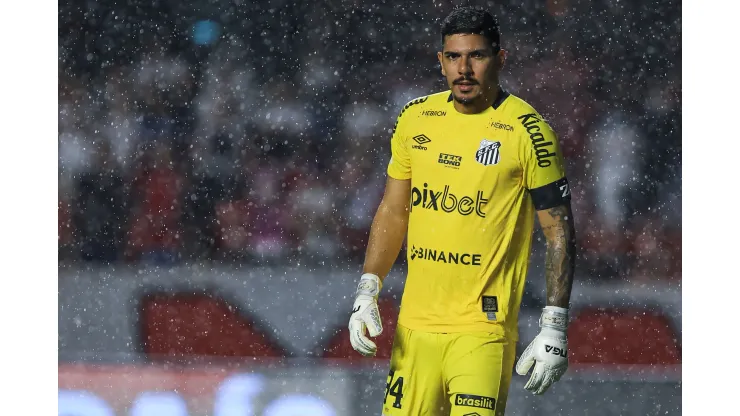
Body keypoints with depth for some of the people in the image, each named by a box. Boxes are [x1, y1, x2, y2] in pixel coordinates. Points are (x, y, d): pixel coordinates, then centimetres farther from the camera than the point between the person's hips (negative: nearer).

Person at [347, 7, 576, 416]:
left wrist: (554, 328, -9)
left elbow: (559, 233, -4)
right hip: (415, 326, 5)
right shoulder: (415, 118, 8)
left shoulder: (528, 133, -6)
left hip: (483, 329, -5)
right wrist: (367, 292, 6)